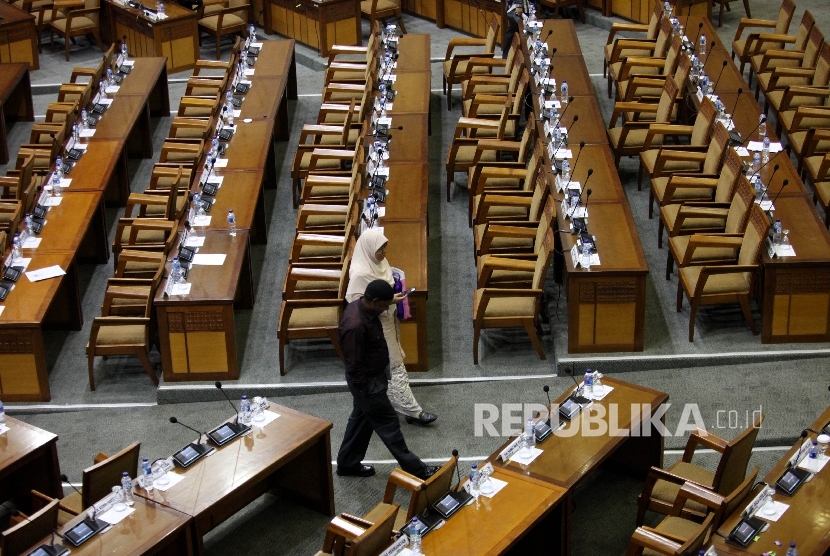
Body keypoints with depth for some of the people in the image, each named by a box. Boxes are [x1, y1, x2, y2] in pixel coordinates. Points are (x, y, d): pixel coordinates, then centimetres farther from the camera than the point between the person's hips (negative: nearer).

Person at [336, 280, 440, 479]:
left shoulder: (360, 305, -5)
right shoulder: (356, 325, -35)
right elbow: (354, 365, -28)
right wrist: (364, 392, -18)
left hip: (373, 375, 10)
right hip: (367, 382, -10)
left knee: (361, 419, 23)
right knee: (388, 424, 4)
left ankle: (347, 464, 38)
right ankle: (414, 469, 17)